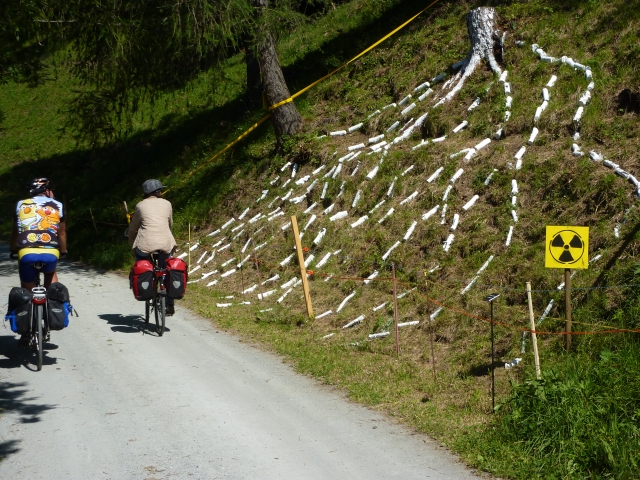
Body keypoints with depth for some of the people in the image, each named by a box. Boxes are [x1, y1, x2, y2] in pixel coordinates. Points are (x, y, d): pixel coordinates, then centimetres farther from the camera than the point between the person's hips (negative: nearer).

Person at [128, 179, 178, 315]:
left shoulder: (140, 206, 12)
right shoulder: (166, 204, 15)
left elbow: (133, 229, 18)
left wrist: (132, 244, 34)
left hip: (146, 243, -1)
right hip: (165, 243, 1)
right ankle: (170, 305, 15)